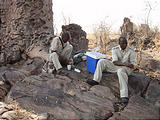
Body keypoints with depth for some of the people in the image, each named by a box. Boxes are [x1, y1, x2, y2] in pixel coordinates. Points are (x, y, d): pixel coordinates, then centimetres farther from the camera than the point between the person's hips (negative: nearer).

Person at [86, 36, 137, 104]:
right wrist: (124, 63, -26)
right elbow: (115, 62, -11)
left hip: (126, 68, -4)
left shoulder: (131, 51, -9)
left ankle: (124, 96, -51)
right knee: (101, 62, -12)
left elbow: (133, 65, -10)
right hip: (116, 66, 5)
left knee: (121, 71, -42)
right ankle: (96, 80, -14)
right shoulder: (115, 49, -2)